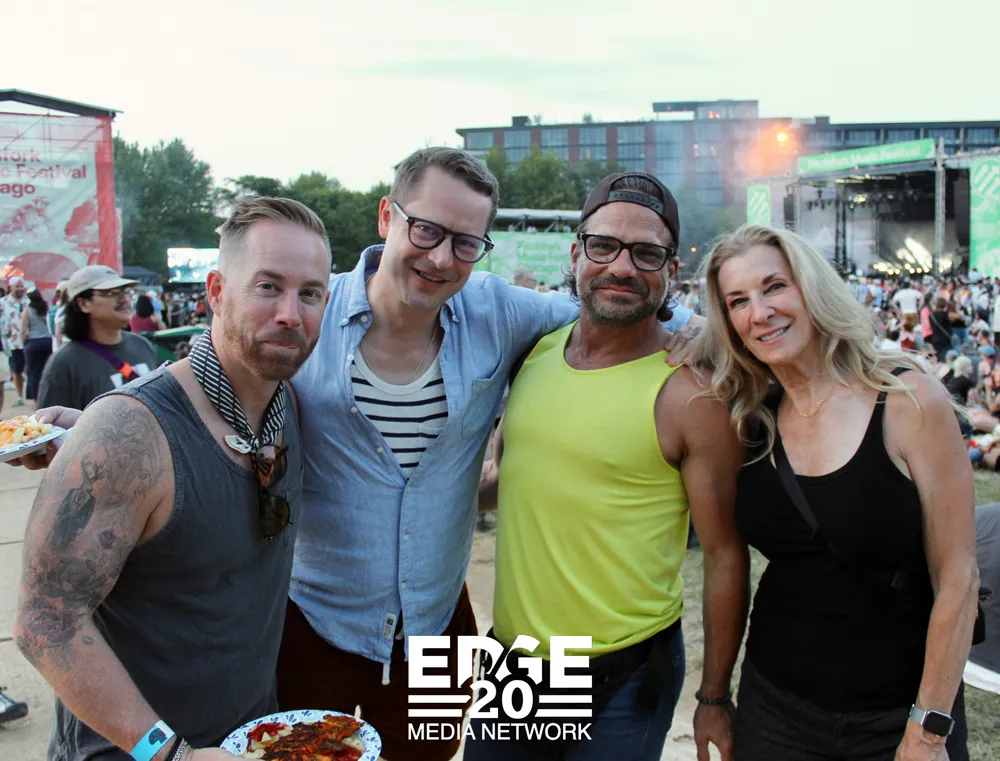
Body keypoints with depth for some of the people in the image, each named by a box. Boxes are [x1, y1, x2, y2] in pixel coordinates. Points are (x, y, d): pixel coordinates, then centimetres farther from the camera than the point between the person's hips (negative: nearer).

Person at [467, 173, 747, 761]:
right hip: (513, 655, 5)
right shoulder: (535, 350, 0)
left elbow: (725, 553, -11)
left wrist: (715, 700, -7)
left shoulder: (689, 395, -16)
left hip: (625, 678, -5)